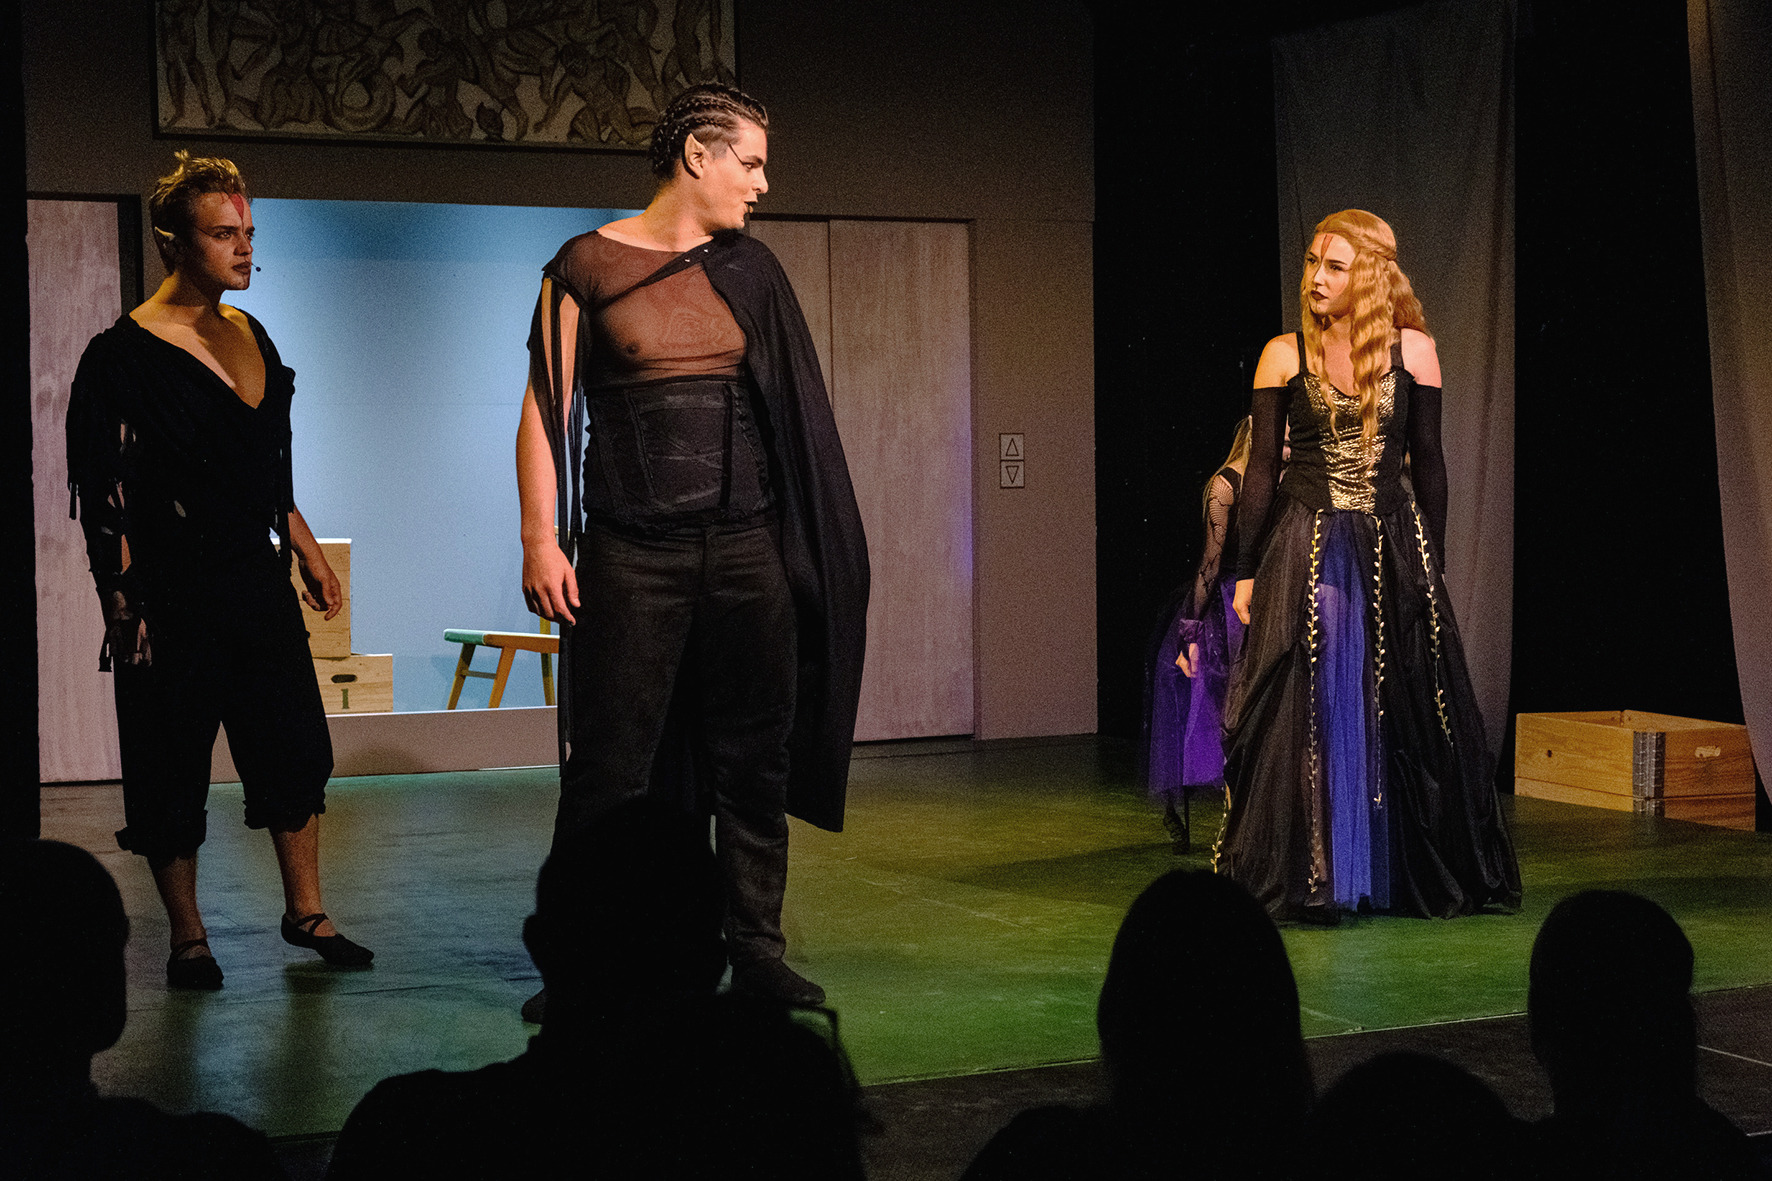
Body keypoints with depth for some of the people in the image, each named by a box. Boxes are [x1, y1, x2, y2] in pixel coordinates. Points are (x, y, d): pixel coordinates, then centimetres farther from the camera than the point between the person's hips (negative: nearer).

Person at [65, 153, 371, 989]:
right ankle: (187, 936, 15)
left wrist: (309, 555, 19)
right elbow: (105, 501, -12)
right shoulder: (124, 354, -11)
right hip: (174, 597, -6)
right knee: (173, 768, 3)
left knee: (294, 746, 8)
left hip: (258, 582, 6)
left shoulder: (249, 335, 11)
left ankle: (305, 911, 21)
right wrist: (125, 608, -15)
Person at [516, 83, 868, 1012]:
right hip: (631, 553, -4)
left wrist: (811, 544, 10)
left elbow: (792, 411, 15)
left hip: (745, 548, 4)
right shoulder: (587, 266, 0)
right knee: (610, 764, -2)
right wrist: (540, 539, -9)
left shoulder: (750, 273, 12)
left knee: (755, 758, 6)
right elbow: (546, 411, -1)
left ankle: (756, 952, 16)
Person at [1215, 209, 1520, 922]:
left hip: (1394, 545, 1)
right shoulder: (1284, 355, 1)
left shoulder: (1413, 350, 2)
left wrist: (1431, 563, 5)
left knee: (1411, 715, 6)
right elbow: (1261, 468, 2)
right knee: (1303, 715, -1)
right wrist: (1247, 571, 0)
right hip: (1305, 549, -1)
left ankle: (1429, 879, 21)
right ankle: (1299, 882, 10)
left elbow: (1427, 463, 6)